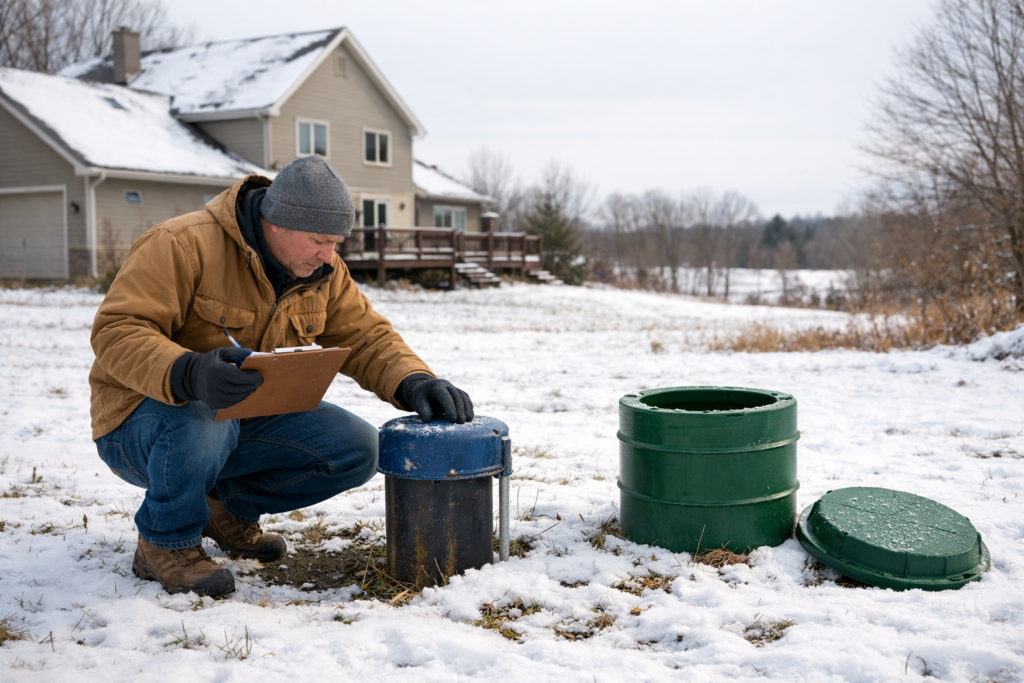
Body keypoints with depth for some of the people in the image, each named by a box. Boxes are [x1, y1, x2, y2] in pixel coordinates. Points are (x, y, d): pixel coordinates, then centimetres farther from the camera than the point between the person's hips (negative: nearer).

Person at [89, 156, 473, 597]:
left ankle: (232, 508, 10)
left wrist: (414, 383, -19)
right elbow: (116, 332, -27)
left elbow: (365, 335, 2)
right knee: (200, 421, -41)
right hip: (144, 419, -6)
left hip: (247, 419, 6)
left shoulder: (322, 272, 0)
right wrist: (187, 374, -47)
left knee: (357, 450, -12)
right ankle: (166, 544, -10)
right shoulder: (183, 245, -21)